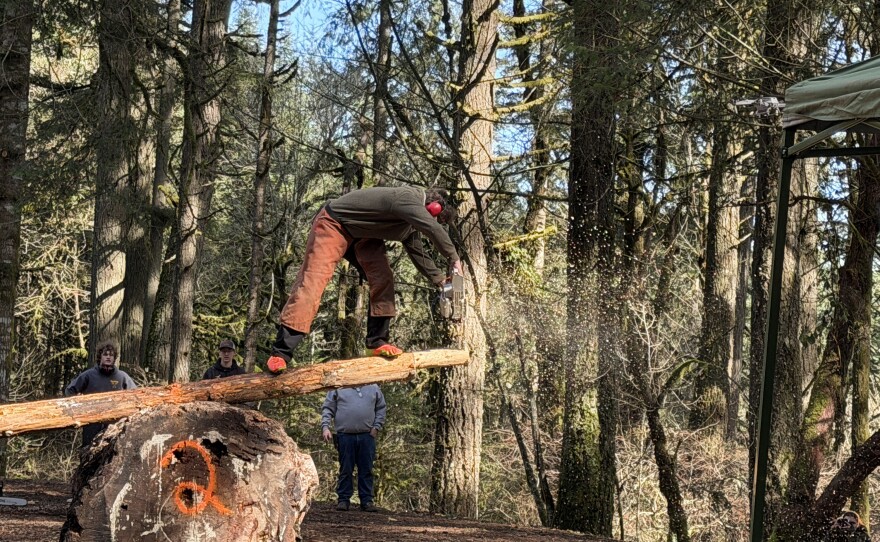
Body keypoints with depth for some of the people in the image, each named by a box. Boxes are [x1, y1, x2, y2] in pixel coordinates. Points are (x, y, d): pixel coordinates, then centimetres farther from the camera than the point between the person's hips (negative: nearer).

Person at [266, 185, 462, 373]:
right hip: (334, 224, -9)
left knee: (382, 279, -6)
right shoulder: (407, 199, -29)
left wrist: (440, 279, 7)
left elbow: (417, 252, 11)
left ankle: (377, 341, -1)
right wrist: (454, 259, -25)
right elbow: (434, 230, -37)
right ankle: (280, 353, -19)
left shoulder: (413, 217, 2)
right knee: (311, 282, -16)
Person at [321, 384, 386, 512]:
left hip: (367, 436, 2)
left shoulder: (373, 388, 11)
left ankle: (367, 500, 8)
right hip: (345, 436, -2)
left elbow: (381, 409, 17)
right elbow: (327, 409, 5)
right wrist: (325, 427, -8)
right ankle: (343, 499, 8)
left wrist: (377, 427, 5)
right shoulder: (338, 388, 5)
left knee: (366, 470, 3)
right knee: (345, 470, 2)